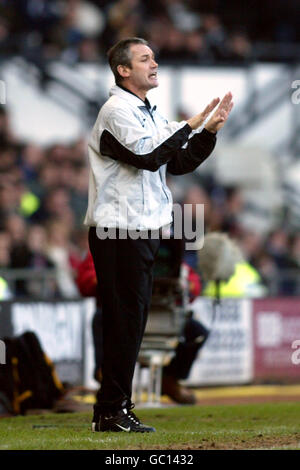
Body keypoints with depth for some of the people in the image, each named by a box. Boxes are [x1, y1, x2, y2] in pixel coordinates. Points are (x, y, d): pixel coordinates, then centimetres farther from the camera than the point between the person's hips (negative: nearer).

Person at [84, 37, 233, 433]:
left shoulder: (150, 114, 20)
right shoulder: (116, 111, -10)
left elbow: (179, 163, 16)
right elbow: (149, 156, -21)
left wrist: (210, 131, 4)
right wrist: (191, 125, -16)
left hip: (144, 230, 10)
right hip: (118, 232, -10)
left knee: (131, 321, 10)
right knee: (123, 321, -10)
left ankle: (114, 409, 15)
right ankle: (111, 412, -7)